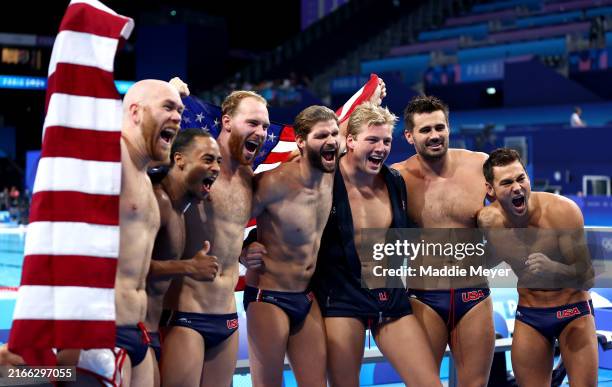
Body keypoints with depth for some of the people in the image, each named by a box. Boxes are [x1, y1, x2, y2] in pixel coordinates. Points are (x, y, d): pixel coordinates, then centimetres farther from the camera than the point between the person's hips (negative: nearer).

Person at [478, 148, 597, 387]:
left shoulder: (563, 211, -22)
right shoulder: (488, 220, -12)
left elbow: (587, 279, -23)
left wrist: (554, 269, -40)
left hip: (573, 312, -3)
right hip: (529, 316, 3)